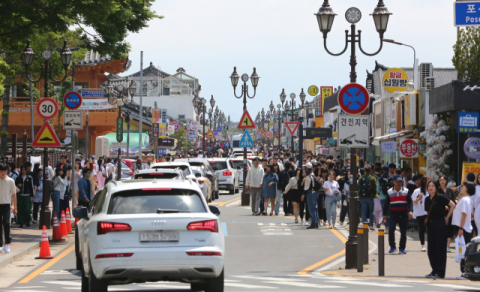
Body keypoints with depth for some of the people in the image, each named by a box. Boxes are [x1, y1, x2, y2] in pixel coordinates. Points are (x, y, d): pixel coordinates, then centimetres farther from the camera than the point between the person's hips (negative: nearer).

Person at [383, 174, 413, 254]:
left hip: (403, 214, 1)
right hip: (393, 214, -1)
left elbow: (410, 202, 2)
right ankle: (392, 247, -5)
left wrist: (410, 211, -15)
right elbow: (386, 204, 11)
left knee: (403, 232, 3)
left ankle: (402, 248, 14)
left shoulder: (406, 191, 5)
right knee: (391, 229, -17)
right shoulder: (390, 192, 6)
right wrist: (384, 215, 10)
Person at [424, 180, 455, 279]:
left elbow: (452, 205, -11)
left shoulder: (440, 198, -10)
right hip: (430, 225, 7)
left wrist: (447, 217, -8)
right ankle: (434, 270, 16)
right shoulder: (427, 199, 9)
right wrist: (427, 219, 7)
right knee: (431, 249, 8)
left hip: (440, 224, -7)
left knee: (440, 249, -4)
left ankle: (440, 272, -1)